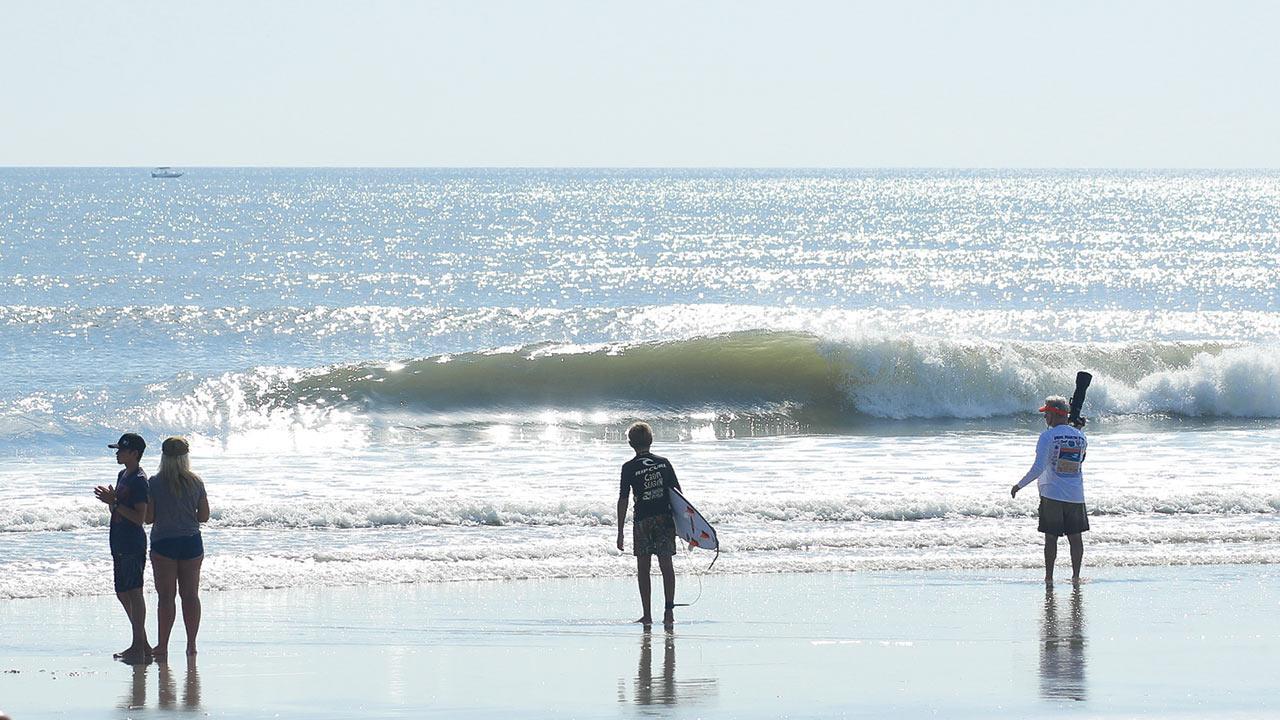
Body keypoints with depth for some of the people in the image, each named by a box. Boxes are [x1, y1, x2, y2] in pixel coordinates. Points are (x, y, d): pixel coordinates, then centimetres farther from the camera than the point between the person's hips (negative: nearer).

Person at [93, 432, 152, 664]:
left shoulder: (139, 480, -15)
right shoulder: (123, 475, 14)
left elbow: (139, 517, -20)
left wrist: (114, 503, -22)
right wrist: (110, 500, 2)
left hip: (133, 546, -10)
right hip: (120, 545, 10)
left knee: (133, 593, -6)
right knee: (123, 593, 14)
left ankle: (140, 647, -2)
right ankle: (141, 645, 22)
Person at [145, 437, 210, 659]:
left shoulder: (156, 483, -8)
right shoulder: (195, 482, -2)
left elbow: (149, 517, -7)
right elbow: (204, 516, 2)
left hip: (164, 542, -2)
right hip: (191, 541, 2)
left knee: (166, 596, 1)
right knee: (190, 594, 10)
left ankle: (163, 646, 0)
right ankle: (191, 644, 13)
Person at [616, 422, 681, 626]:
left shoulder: (629, 468, -6)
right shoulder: (664, 463, 3)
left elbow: (623, 500, -7)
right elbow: (677, 493, 4)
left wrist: (620, 531, -3)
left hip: (642, 521, -2)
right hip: (665, 518, 2)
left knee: (643, 567, 5)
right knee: (666, 566, 6)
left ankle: (647, 615, 2)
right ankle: (669, 611, 1)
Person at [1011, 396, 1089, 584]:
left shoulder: (1048, 436, -11)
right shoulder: (1080, 437, 5)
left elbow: (1038, 468, -17)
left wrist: (1019, 485, -6)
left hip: (1052, 494, -4)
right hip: (1076, 495, 4)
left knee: (1051, 537, 3)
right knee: (1075, 536, 9)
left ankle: (1049, 576, 4)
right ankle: (1076, 575, 9)